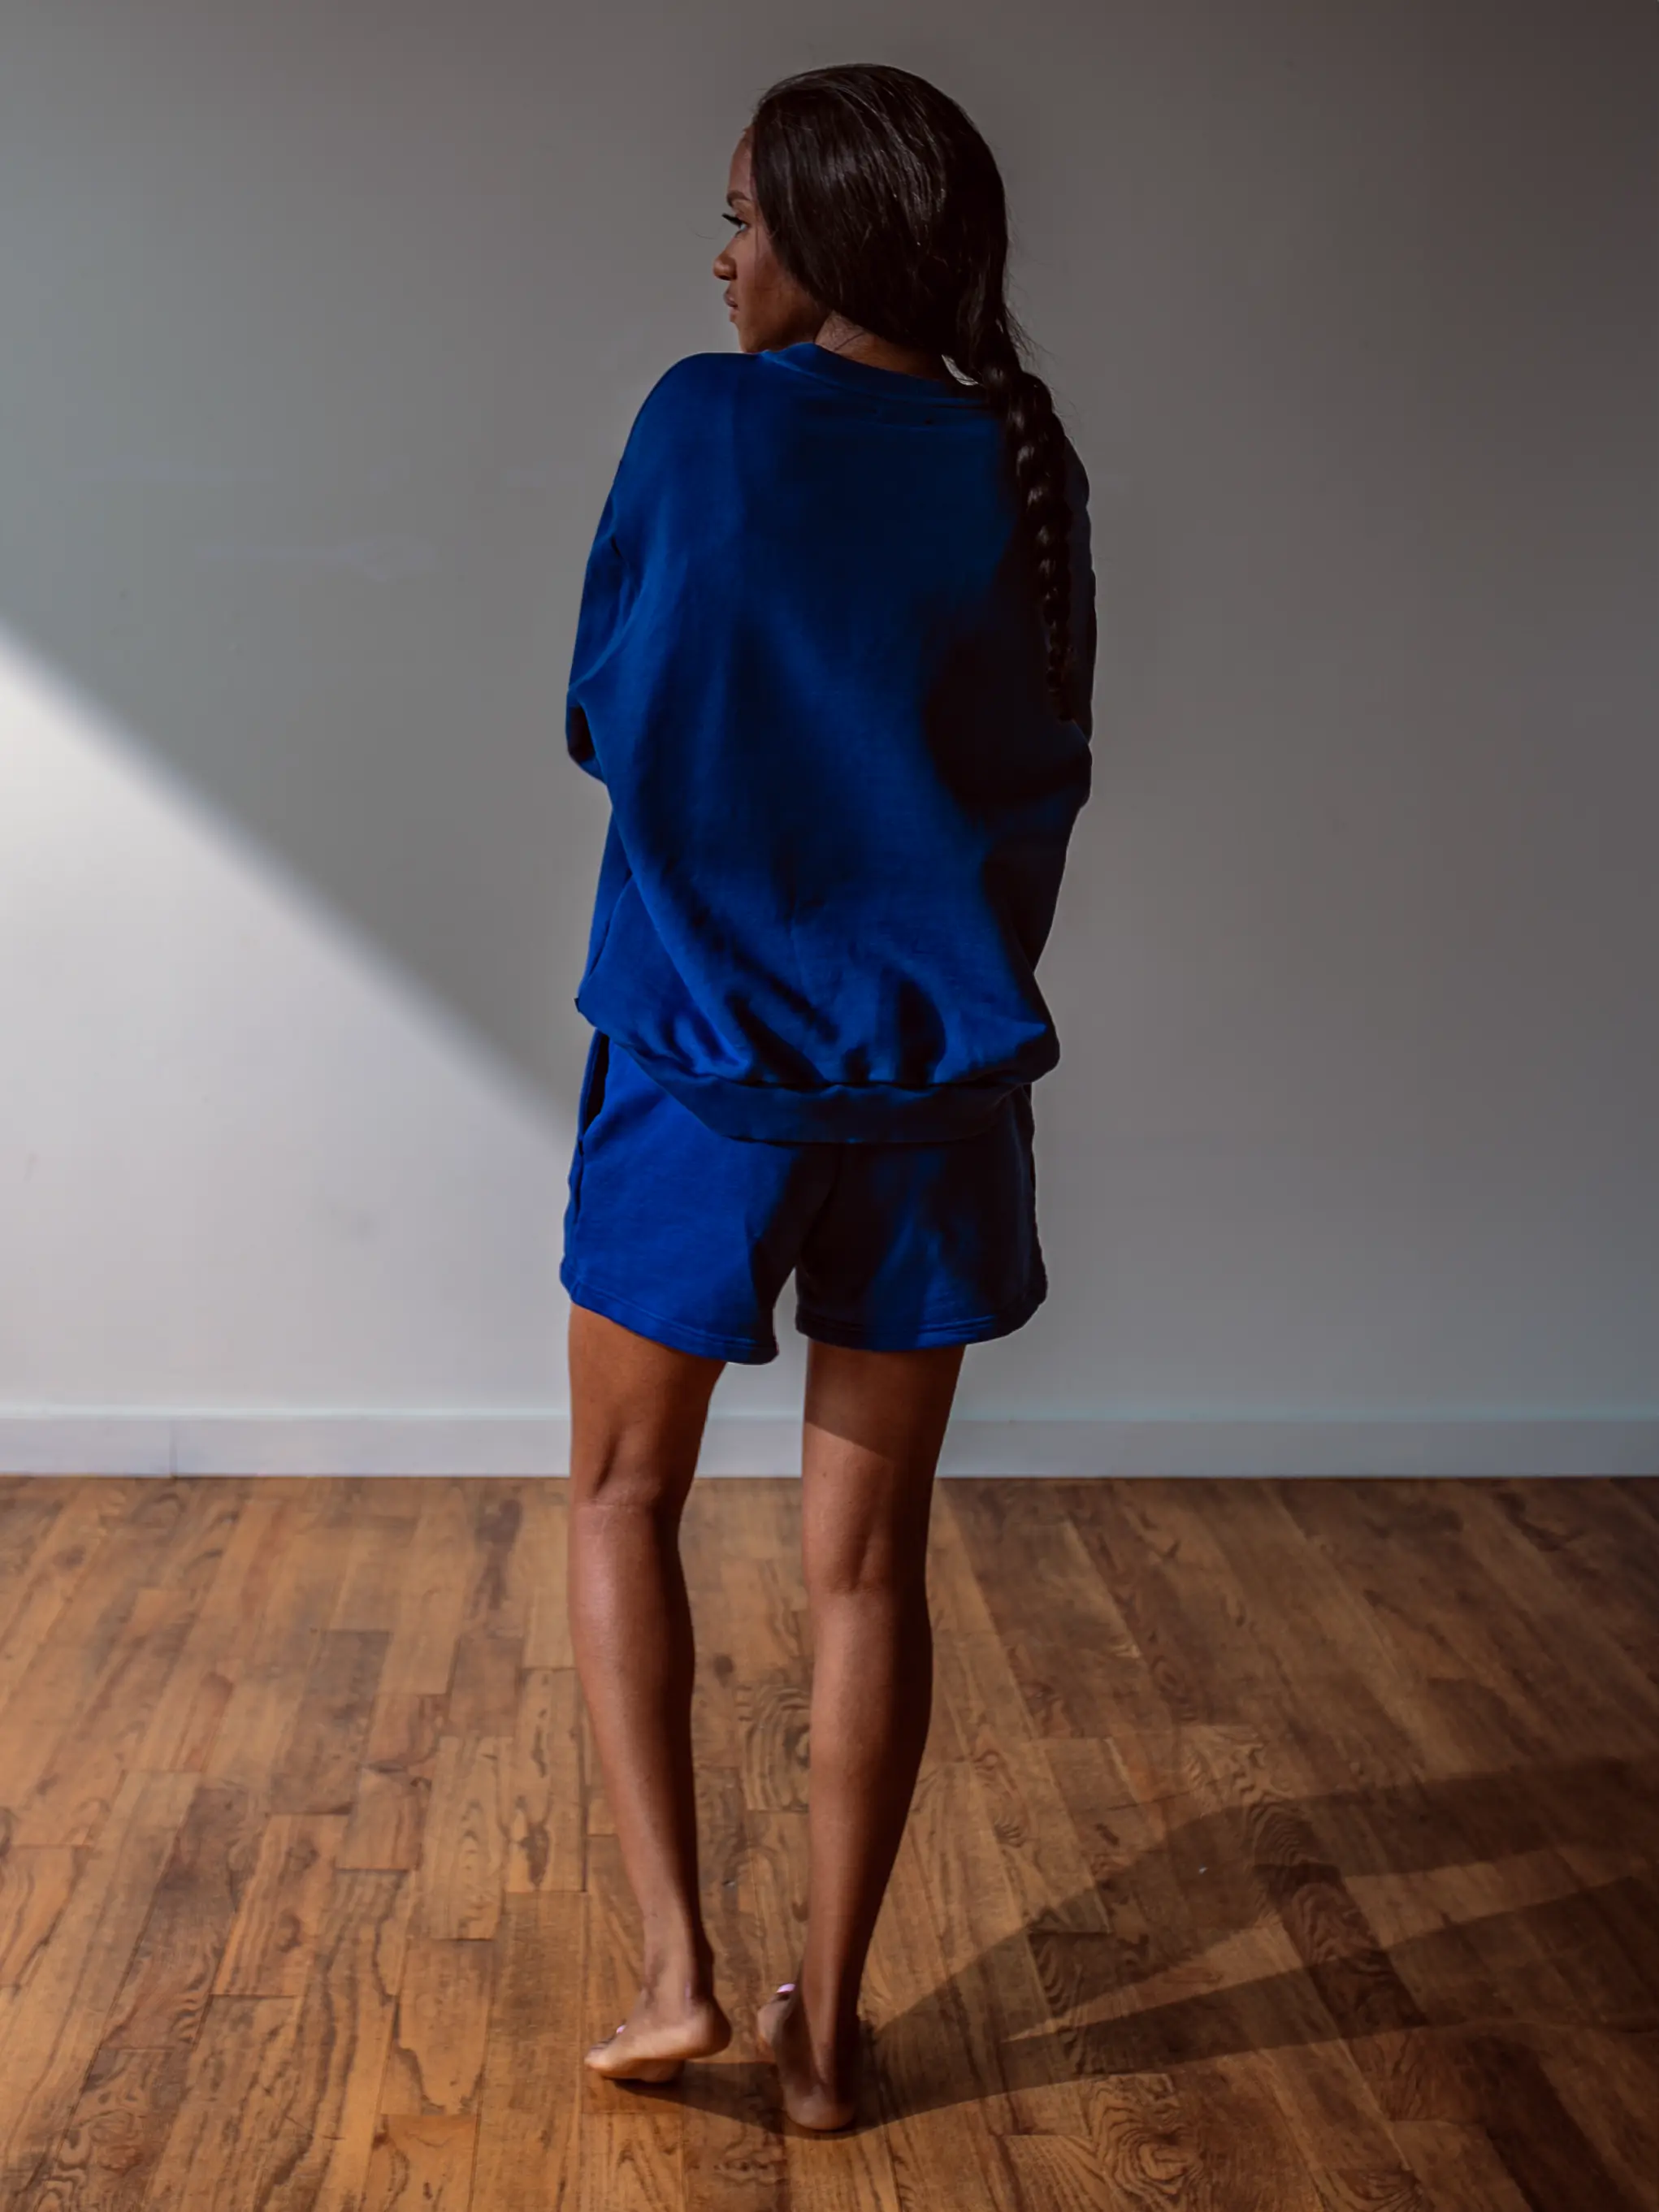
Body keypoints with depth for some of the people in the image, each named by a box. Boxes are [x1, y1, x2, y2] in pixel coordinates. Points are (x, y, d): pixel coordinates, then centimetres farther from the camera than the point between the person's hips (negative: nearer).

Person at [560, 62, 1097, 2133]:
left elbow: (601, 717, 3)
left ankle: (675, 1968, 10)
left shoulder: (705, 422, -7)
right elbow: (1041, 780, 10)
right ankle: (826, 2027, 19)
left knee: (623, 1498, 16)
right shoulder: (1025, 469, 2)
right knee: (866, 1557, 10)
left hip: (702, 1056, -3)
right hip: (937, 1071, 3)